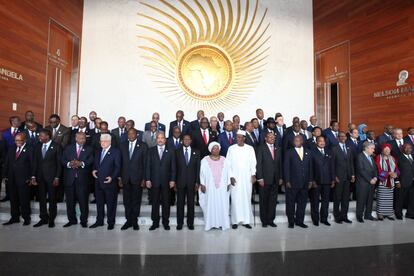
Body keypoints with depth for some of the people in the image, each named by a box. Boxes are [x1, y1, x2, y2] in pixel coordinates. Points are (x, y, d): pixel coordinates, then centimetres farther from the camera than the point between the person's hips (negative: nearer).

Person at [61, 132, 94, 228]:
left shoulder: (89, 149, 9)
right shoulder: (68, 148, 14)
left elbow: (91, 161, -5)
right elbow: (63, 160, 4)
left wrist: (81, 163, -21)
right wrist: (69, 164, -16)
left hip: (83, 179, -2)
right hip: (70, 179, 2)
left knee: (83, 201, -2)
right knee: (70, 201, 9)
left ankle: (83, 220, 10)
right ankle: (72, 220, 23)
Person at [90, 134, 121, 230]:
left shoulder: (116, 152, -6)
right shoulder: (98, 152, 16)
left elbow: (117, 167, -10)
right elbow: (95, 164, 22)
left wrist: (112, 177, -20)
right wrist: (93, 170, 1)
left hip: (110, 182, -6)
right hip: (98, 182, 6)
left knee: (111, 203, 4)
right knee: (99, 203, 15)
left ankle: (111, 222, 17)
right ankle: (99, 221, 29)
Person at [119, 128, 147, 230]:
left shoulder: (142, 146, -2)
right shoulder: (123, 145, 7)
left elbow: (145, 163, -3)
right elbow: (120, 162, 7)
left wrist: (144, 179, -7)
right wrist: (120, 177, 3)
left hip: (137, 178, -2)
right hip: (125, 178, 3)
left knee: (136, 201, 7)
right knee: (127, 201, 8)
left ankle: (135, 221, 20)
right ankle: (128, 221, 22)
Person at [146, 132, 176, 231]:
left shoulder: (170, 151, 4)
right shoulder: (151, 151, 5)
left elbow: (173, 167, 2)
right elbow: (148, 166, 3)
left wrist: (172, 180, -4)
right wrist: (147, 179, -4)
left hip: (166, 181, 0)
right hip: (154, 181, 0)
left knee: (166, 203, 8)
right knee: (154, 203, 7)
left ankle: (166, 222, 20)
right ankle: (155, 222, 19)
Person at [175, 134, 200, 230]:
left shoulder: (196, 152, 6)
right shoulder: (177, 152, 4)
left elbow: (198, 167, 3)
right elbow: (175, 167, 2)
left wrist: (197, 182, -2)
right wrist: (174, 181, -3)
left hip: (192, 181, 1)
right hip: (180, 181, 0)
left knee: (191, 203, 7)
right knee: (180, 203, 6)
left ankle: (190, 223, 19)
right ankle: (180, 223, 19)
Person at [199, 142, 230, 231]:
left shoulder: (224, 159, 5)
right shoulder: (205, 160, 0)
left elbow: (227, 172, 7)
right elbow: (202, 173, 0)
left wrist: (228, 184, 2)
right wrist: (202, 184, -6)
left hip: (222, 187, 2)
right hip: (209, 187, -2)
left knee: (222, 205, 4)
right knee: (210, 205, 2)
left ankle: (222, 223, 14)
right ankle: (211, 223, 10)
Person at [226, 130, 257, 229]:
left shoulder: (250, 149, 3)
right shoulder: (231, 148, 1)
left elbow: (253, 163, 3)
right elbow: (228, 164, 1)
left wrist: (253, 174, -10)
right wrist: (231, 177, -7)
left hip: (247, 178, 1)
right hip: (235, 178, -1)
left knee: (247, 198, 4)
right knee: (235, 199, 0)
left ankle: (246, 220, 13)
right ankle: (235, 221, 9)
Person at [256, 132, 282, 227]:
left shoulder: (278, 149, 14)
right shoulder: (261, 148, -3)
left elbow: (280, 164, 14)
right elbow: (259, 164, -7)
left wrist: (280, 178, 8)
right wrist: (260, 178, -12)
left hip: (275, 180, 5)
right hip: (264, 179, -4)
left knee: (273, 201, 8)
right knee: (263, 201, 5)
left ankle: (271, 219, 20)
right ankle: (264, 220, 17)